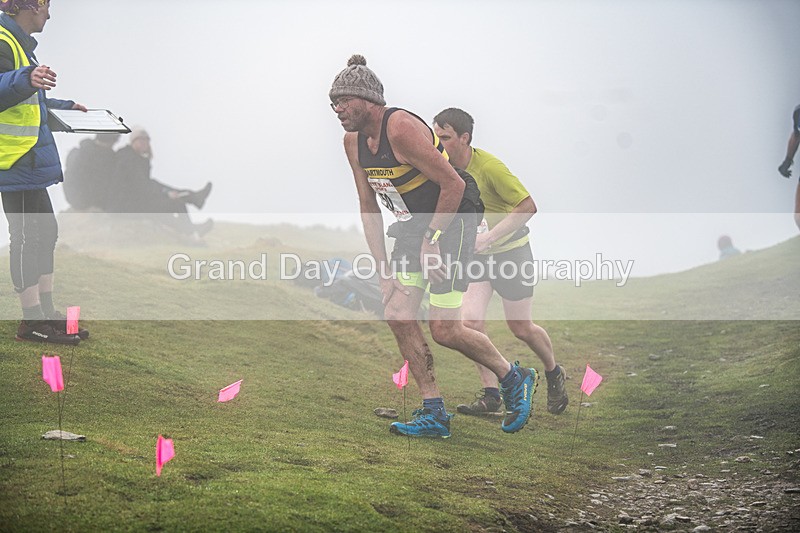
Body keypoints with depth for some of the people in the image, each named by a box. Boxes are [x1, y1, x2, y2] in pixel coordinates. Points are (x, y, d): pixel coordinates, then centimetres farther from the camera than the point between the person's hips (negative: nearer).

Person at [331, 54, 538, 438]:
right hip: (414, 223, 8)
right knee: (398, 316, -2)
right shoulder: (353, 141, 2)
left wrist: (430, 240, -18)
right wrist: (383, 269, 2)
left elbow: (454, 184, -23)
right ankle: (433, 413, 6)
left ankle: (514, 379, 15)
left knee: (444, 329, -9)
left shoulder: (401, 129, -24)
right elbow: (368, 207, 8)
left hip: (453, 217, -8)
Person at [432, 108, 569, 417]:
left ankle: (554, 374, 33)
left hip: (510, 251, -5)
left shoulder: (488, 167, -24)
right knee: (471, 321, -13)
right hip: (476, 255, 5)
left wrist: (489, 238, -29)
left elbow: (528, 206, -24)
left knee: (520, 328, 5)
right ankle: (490, 396, -5)